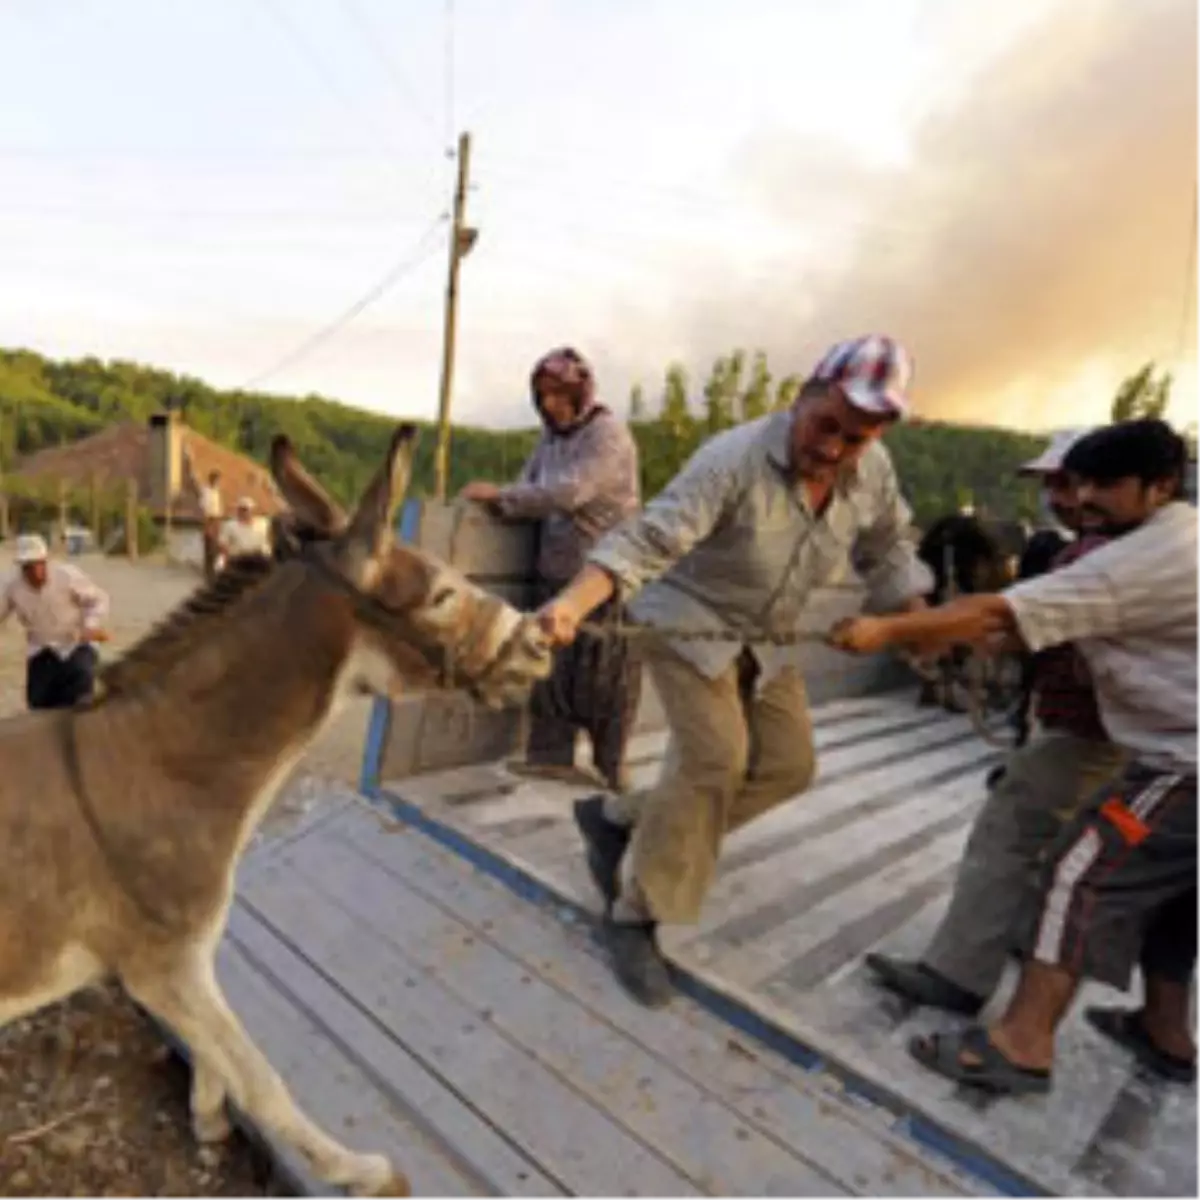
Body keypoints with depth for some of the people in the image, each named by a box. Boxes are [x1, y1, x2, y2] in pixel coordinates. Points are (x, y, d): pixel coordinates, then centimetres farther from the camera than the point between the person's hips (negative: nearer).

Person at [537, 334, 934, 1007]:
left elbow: (887, 548, 10)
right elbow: (648, 539, -36)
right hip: (688, 618, -7)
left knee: (788, 764, 4)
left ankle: (619, 819, 16)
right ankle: (634, 914, 1)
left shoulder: (874, 471, -8)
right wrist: (572, 603, -51)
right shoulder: (734, 459, -28)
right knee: (715, 757, -19)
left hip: (766, 636, 7)